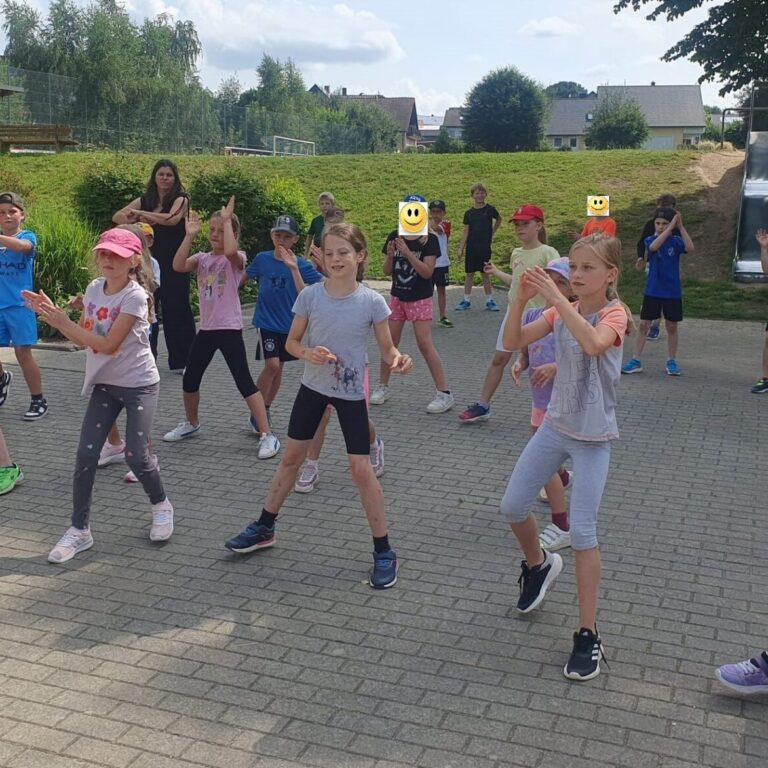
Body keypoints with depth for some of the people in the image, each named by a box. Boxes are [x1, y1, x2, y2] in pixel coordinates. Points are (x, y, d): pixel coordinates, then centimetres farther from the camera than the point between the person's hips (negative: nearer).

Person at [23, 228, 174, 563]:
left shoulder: (135, 296, -18)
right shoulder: (94, 288, 3)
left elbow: (108, 345, -22)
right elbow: (85, 336, 7)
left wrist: (62, 323, -22)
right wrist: (52, 314, -7)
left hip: (138, 384, -6)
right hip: (104, 383, 6)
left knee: (136, 455, -6)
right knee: (86, 455, -2)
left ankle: (161, 506, 24)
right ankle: (79, 530, 9)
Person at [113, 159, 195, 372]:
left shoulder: (180, 199, -4)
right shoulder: (145, 200, 9)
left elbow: (172, 219, -25)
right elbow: (117, 217, 4)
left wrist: (142, 214, -23)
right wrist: (135, 220, -16)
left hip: (174, 264, -4)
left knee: (177, 310, 0)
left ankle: (183, 361, 9)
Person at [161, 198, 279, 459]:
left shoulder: (236, 259, -6)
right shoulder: (202, 259, 8)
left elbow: (230, 251, -31)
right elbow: (178, 266, -11)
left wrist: (227, 220, -22)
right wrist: (190, 235, -12)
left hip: (229, 329, -6)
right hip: (206, 329, 6)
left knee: (244, 383, -9)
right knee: (189, 380, 15)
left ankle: (267, 435, -5)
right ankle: (192, 424, 38)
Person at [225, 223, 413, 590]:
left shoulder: (372, 301, -13)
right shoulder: (310, 295, -9)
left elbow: (387, 348, -6)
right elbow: (292, 342, -1)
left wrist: (398, 360, -28)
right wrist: (308, 353, -23)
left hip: (351, 393, -2)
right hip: (313, 386, 3)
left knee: (361, 469, -4)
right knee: (291, 456, 14)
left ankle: (383, 552, 9)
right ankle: (264, 528, 33)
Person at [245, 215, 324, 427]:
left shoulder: (301, 265, -8)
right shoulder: (262, 259, -4)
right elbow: (243, 278, 12)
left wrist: (294, 268, -28)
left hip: (289, 324, 2)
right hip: (267, 322, -2)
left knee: (279, 367, 11)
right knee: (272, 365, -14)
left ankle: (266, 408, 29)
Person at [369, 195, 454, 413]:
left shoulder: (429, 240, -10)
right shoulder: (394, 236, 2)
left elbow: (427, 272, -18)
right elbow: (387, 271, 4)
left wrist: (407, 252, -25)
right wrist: (390, 256, -16)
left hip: (420, 299, -4)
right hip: (398, 297, 4)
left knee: (425, 344, -9)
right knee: (389, 342, 9)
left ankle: (444, 393, -3)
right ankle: (382, 387, 24)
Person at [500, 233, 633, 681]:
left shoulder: (614, 314, -12)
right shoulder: (562, 311, 5)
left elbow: (593, 344, -37)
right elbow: (513, 342, -6)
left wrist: (556, 298, -36)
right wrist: (521, 299, -21)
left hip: (593, 437, -6)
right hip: (555, 427, 6)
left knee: (582, 533, -8)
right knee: (513, 507, 8)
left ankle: (589, 636, 4)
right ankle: (539, 565, 40)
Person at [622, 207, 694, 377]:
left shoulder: (676, 241, -3)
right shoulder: (650, 239, -2)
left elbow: (690, 248, -23)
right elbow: (654, 246, -26)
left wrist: (680, 227, -24)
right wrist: (671, 227, -28)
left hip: (672, 292, 0)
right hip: (652, 291, 0)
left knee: (672, 327, 9)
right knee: (643, 325, 1)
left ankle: (672, 361, 21)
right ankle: (635, 361, 6)